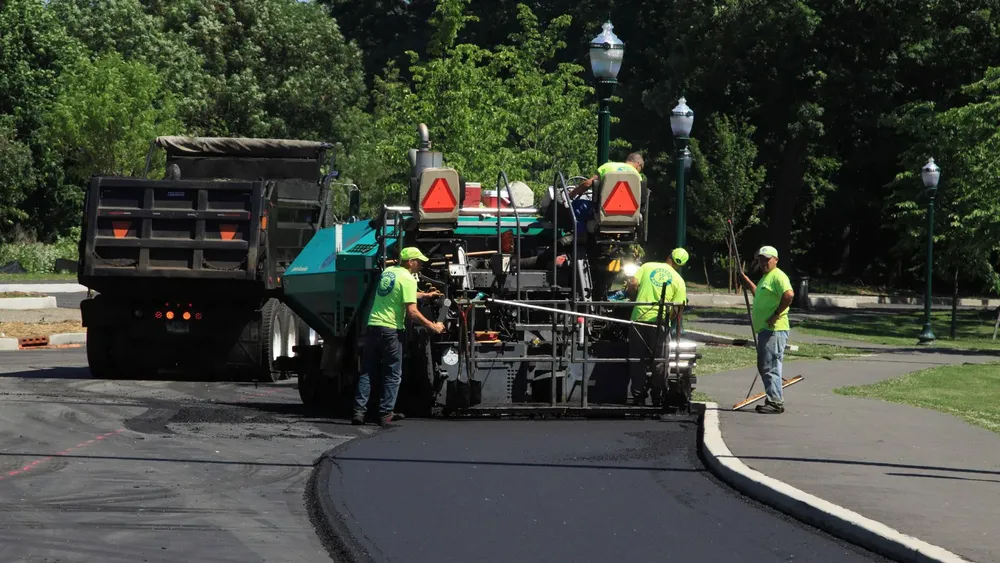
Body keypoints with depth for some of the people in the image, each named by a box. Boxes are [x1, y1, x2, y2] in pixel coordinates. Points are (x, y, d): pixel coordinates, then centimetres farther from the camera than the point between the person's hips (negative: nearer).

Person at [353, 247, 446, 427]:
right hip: (391, 330, -7)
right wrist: (433, 326, -6)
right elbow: (412, 312, -16)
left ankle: (359, 411, 3)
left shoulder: (387, 271, 14)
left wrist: (425, 295, 41)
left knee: (367, 372, 10)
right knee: (392, 375, 4)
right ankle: (385, 414, 2)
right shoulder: (408, 279, -10)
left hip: (372, 326, 7)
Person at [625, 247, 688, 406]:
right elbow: (676, 310, -3)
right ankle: (657, 398, 10)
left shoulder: (647, 266, 8)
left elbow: (632, 285, -3)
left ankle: (638, 397, 10)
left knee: (637, 360, 9)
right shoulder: (679, 281, 4)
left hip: (639, 317, 1)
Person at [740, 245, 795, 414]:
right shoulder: (765, 277, 21)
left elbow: (789, 294, -30)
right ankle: (773, 400, 21)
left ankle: (776, 403, -11)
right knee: (763, 367, 15)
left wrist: (776, 315, -24)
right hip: (764, 330, 11)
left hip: (774, 330, -11)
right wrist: (745, 279, 39)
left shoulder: (777, 276, -12)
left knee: (770, 367, -12)